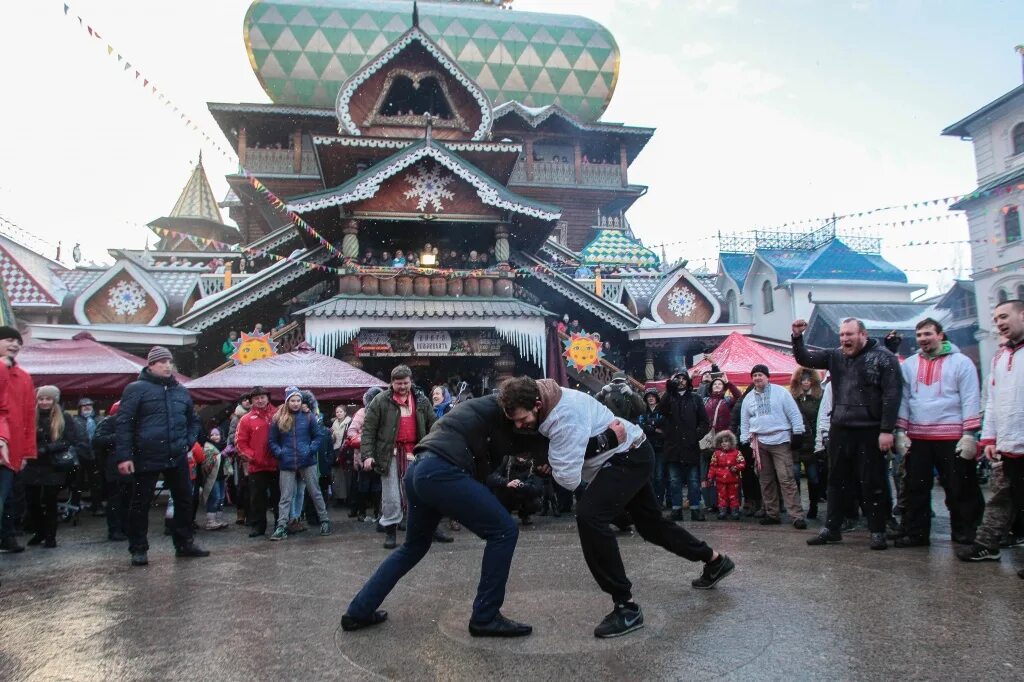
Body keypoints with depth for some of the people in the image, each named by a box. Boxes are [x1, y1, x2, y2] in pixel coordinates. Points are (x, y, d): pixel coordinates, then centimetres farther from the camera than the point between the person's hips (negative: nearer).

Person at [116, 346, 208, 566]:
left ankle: (184, 543, 23)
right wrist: (124, 456, -15)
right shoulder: (136, 389, -6)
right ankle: (138, 549, 18)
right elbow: (124, 423, -9)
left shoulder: (181, 391, 11)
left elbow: (192, 421, 23)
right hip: (147, 458, -5)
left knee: (184, 500, 10)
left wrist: (189, 442, 7)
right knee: (140, 504, 5)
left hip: (178, 458, 5)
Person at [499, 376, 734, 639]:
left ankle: (626, 607, -18)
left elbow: (569, 479, -34)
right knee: (650, 522, 23)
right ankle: (714, 560, 44)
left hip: (630, 457, -10)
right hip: (632, 454, 10)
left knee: (589, 516, -26)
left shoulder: (564, 418, -35)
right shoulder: (541, 394, -10)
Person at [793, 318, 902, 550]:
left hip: (870, 431, -5)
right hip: (839, 429, 5)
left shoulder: (883, 358, -6)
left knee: (873, 483, 3)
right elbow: (804, 359, 13)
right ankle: (831, 528, 20)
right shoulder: (835, 356, 9)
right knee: (837, 481, 11)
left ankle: (877, 531, 15)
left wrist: (887, 430, -16)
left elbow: (892, 395, -11)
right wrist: (797, 337, -5)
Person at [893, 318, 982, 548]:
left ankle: (966, 534, 16)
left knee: (960, 488, 4)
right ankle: (915, 533, 17)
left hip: (952, 438, -3)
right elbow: (903, 399, 10)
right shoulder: (908, 365, 11)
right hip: (917, 437, 4)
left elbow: (971, 399, -4)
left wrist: (969, 434, -10)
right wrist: (900, 432, 3)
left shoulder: (961, 362, 0)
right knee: (915, 488, 8)